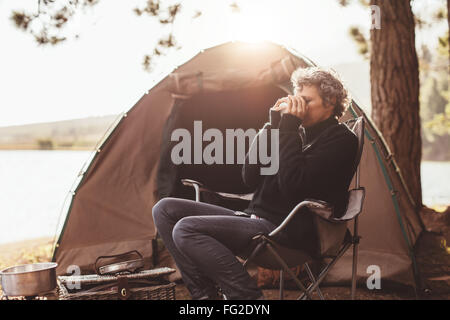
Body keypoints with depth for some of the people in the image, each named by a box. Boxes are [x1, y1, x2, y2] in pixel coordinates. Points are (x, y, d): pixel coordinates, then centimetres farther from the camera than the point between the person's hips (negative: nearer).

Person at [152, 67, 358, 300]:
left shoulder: (340, 140, -5)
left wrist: (288, 129, -14)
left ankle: (248, 296, -16)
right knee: (165, 209, 2)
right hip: (257, 221, 9)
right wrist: (273, 124, 3)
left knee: (186, 229, -24)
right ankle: (203, 293, -5)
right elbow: (250, 178, 8)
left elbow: (293, 187, -20)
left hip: (291, 235, -9)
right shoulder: (299, 132, 18)